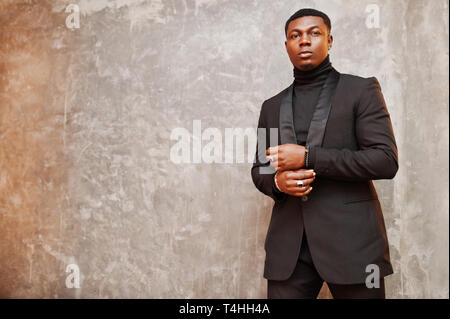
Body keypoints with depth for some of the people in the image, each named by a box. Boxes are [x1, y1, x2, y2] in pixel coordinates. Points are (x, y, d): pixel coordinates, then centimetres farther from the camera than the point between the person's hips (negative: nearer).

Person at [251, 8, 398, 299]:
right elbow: (259, 170, 19)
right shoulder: (272, 106, 15)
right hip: (289, 247, 3)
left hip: (351, 240, -2)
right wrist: (277, 181, -5)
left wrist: (308, 157, -14)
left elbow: (386, 161, -8)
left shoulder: (361, 90, 3)